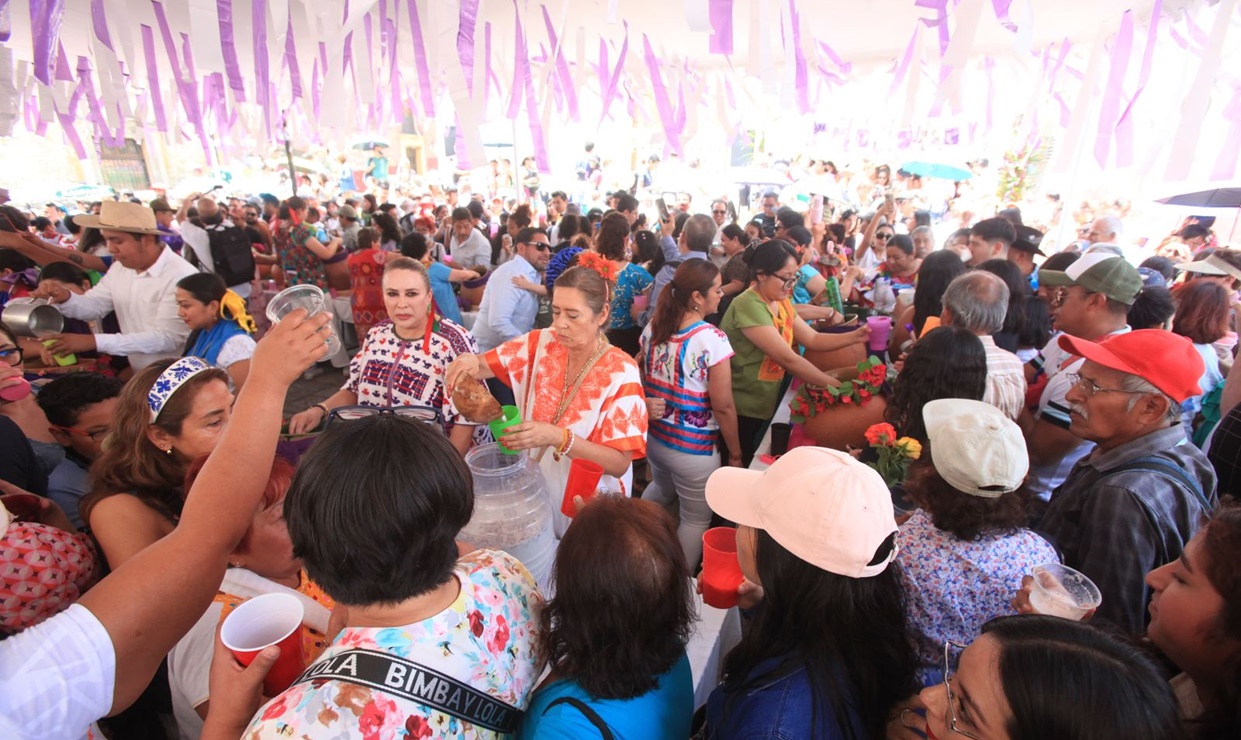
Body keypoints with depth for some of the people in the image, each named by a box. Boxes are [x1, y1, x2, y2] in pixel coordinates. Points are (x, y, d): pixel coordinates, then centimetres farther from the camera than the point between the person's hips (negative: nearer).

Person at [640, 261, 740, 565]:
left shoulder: (653, 327, -2)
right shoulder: (713, 339, -22)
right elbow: (723, 407, -18)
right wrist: (735, 453, -7)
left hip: (654, 436, 7)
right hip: (694, 448, -6)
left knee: (662, 491, 34)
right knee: (696, 519, 15)